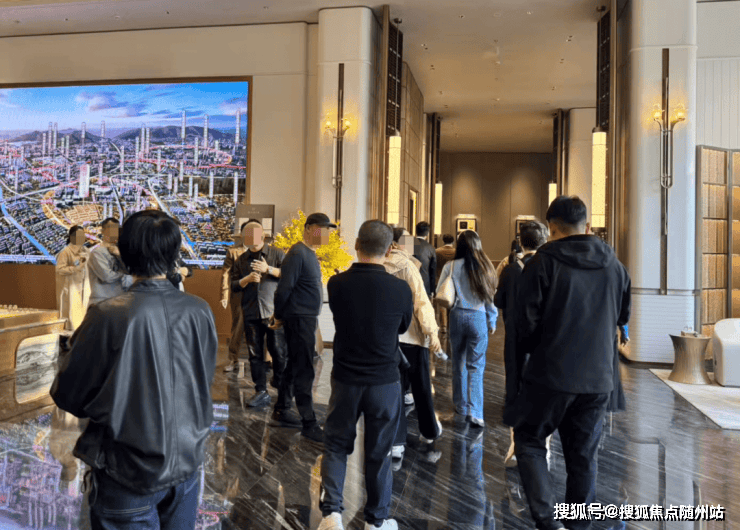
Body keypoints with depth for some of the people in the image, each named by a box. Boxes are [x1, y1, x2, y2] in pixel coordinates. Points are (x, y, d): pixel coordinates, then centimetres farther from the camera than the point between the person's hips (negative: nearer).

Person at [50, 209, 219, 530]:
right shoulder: (200, 312, -10)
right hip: (187, 464, 4)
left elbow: (68, 397, -9)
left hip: (130, 475, -3)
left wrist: (69, 355, 8)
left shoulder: (108, 317, -21)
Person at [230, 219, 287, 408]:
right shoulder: (241, 260, 14)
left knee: (279, 353, -1)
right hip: (251, 314, 4)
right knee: (255, 355, 7)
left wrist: (269, 269, -12)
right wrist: (247, 279, -7)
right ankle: (261, 392, 17)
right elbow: (233, 285, 12)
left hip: (274, 312, -3)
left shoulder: (277, 254, 4)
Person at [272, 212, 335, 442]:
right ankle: (309, 424, 3)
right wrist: (280, 316, -10)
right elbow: (284, 288, -20)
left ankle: (281, 410, 31)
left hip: (308, 319, 10)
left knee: (295, 367, 18)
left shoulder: (310, 253, 13)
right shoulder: (297, 254, -18)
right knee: (304, 372, -4)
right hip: (299, 319, -10)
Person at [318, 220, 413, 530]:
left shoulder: (336, 284, -10)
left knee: (336, 446, 18)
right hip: (385, 382, -1)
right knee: (378, 452, 13)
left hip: (345, 380, 1)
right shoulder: (400, 289, -16)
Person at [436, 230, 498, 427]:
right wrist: (492, 321, 12)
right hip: (478, 317, -1)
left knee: (458, 363, 16)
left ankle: (461, 405, 28)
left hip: (457, 316, 1)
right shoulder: (484, 267, -4)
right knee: (475, 366, 2)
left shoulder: (451, 267, -6)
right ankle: (474, 412, -7)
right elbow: (490, 296, 1)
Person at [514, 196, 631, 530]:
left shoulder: (544, 261, -11)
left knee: (529, 441, 11)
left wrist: (528, 349, 10)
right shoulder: (613, 264, 5)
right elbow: (623, 317, 18)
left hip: (551, 373, -4)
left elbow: (527, 320, -9)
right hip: (598, 377, 5)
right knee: (583, 456, 15)